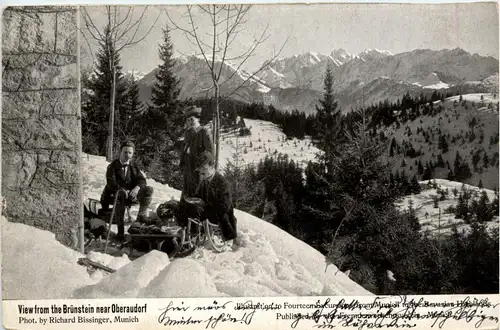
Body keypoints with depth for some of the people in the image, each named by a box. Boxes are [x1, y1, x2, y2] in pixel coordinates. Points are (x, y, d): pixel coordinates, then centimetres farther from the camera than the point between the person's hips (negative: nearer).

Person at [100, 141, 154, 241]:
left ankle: (141, 217, -7)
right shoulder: (112, 166, -5)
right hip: (114, 195, -4)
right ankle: (120, 230, -34)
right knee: (120, 197, -40)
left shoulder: (133, 165, 9)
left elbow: (141, 179, 1)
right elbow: (111, 183, -19)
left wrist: (137, 188, -23)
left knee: (149, 190, -17)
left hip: (131, 194, 4)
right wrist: (122, 191, -36)